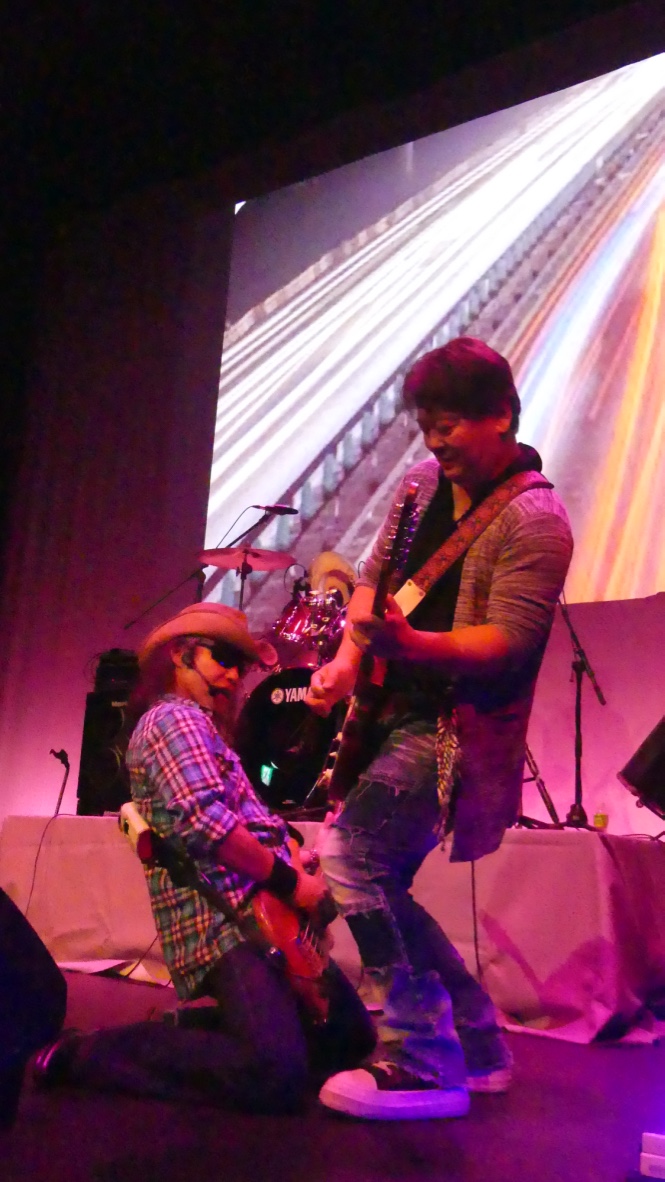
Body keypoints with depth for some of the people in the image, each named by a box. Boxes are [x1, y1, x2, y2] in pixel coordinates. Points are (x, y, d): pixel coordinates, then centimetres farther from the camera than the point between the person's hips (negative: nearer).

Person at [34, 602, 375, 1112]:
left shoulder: (205, 728, 24)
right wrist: (288, 879, -15)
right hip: (222, 921, -10)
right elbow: (206, 822, -24)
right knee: (276, 1074, -24)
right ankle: (87, 1052, -8)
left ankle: (206, 1030, 18)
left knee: (351, 1035, 14)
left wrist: (295, 858, 4)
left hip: (253, 911, 10)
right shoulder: (174, 718, -9)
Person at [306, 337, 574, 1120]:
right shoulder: (423, 483, 10)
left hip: (456, 726, -9)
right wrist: (348, 658, -2)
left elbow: (510, 642, -22)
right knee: (376, 884, 12)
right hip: (397, 709, 9)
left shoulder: (534, 522, -14)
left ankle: (422, 1064, -4)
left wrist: (410, 643, -38)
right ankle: (475, 1042, 28)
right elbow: (374, 577, 15)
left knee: (348, 858, -19)